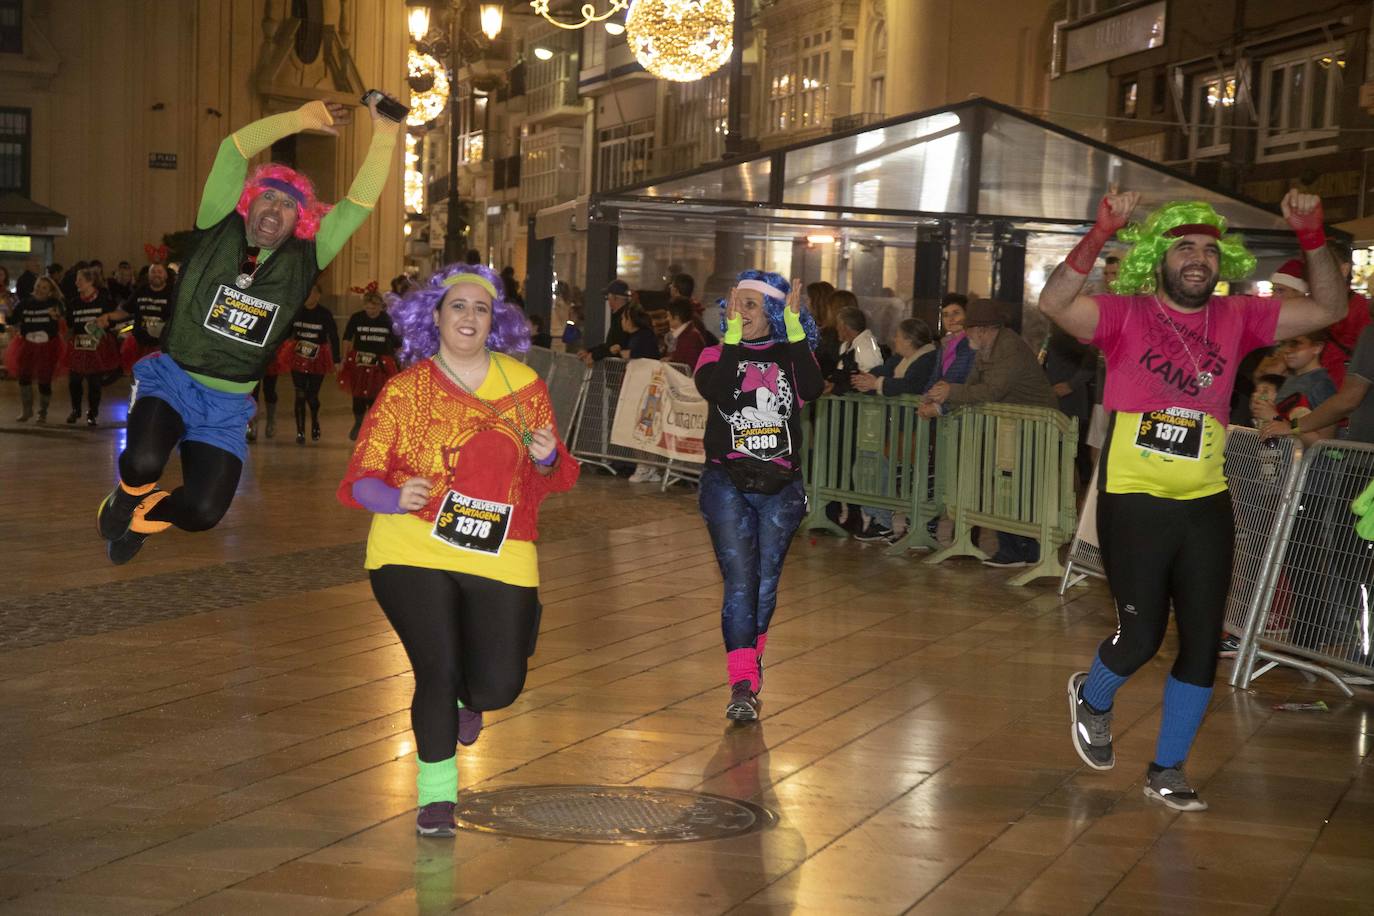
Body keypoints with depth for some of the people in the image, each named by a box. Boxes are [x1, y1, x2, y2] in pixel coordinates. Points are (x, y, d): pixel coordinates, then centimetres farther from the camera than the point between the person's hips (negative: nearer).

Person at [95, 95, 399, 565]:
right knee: (144, 462, -30)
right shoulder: (219, 231, -4)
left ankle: (140, 518, 27)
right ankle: (123, 500, 11)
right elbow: (234, 149, -13)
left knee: (203, 512, -10)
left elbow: (358, 204, -4)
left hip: (227, 407, 3)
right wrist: (299, 118, -13)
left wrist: (384, 136, -11)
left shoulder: (303, 259, 0)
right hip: (171, 380, -2)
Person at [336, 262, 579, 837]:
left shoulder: (523, 384, 7)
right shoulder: (406, 390, 0)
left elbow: (554, 478, 15)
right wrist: (397, 499, -23)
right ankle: (436, 794, 18)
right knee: (438, 671, -8)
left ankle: (462, 697, 37)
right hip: (414, 554, -2)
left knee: (499, 686, -4)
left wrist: (546, 458, -8)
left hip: (499, 557, 2)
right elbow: (361, 479, -2)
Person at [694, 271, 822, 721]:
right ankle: (742, 683, -14)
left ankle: (752, 656, 35)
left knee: (766, 581, 11)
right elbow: (714, 390, -21)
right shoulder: (718, 353, 1)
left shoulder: (791, 355, 4)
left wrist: (794, 327, -21)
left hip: (780, 486, 2)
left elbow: (812, 389, -18)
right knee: (740, 580, -11)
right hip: (727, 484, -2)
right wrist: (733, 335, -24)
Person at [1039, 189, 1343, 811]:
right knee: (1142, 637, -1)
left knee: (1203, 644, 6)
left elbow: (1327, 309, 7)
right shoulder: (1127, 316, -6)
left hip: (1206, 507, 4)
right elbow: (1054, 303, -23)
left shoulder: (1236, 320, 5)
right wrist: (1101, 234, -31)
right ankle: (1092, 696, 35)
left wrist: (1312, 237, -7)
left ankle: (1167, 769, 23)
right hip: (1134, 503, -4)